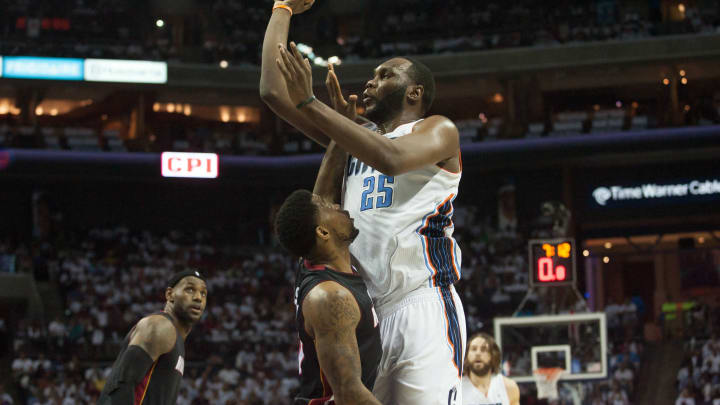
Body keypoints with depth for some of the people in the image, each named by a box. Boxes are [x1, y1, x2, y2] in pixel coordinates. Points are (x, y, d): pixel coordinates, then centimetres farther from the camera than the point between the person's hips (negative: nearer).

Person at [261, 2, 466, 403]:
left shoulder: (438, 131, 4)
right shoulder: (360, 134, 22)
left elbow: (391, 158, -20)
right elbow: (273, 90, 16)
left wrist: (310, 103, -19)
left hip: (423, 307, -6)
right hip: (362, 310, 6)